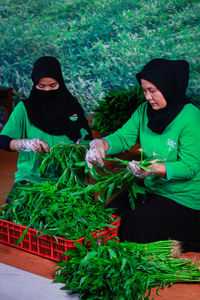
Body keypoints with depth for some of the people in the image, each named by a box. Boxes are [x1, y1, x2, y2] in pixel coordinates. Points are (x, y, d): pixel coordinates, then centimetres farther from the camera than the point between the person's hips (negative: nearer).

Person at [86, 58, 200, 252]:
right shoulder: (144, 111, 1)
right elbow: (123, 137, -4)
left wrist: (154, 169, -38)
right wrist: (101, 145, -27)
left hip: (182, 198, -7)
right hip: (149, 189, 7)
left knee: (133, 229, -20)